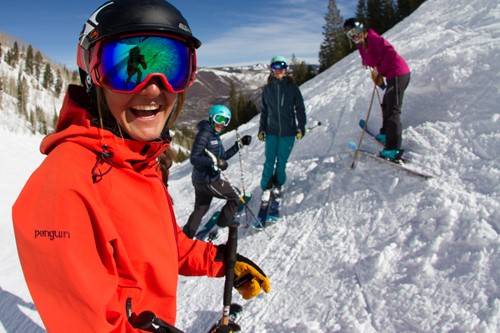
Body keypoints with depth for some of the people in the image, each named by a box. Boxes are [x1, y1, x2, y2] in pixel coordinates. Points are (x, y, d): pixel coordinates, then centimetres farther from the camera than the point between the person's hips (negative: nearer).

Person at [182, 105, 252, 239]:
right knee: (234, 197, 7)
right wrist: (214, 161, -34)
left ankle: (186, 235, 28)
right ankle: (224, 225, 22)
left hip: (201, 180, 10)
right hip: (207, 181, -10)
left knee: (200, 209, 21)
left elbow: (223, 156, 16)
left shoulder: (215, 136, 11)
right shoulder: (204, 134, -19)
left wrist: (240, 144, 12)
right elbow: (194, 158, -25)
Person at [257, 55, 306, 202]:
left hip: (288, 132, -1)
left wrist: (301, 127, -2)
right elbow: (264, 110, 11)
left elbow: (300, 108, 3)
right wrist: (261, 129, 8)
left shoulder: (292, 87, 0)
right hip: (271, 131, 1)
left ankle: (278, 185, 27)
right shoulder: (268, 88, 6)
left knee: (282, 161, 6)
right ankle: (266, 188, 13)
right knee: (269, 161, -1)